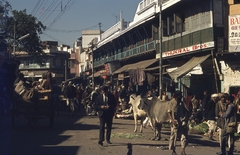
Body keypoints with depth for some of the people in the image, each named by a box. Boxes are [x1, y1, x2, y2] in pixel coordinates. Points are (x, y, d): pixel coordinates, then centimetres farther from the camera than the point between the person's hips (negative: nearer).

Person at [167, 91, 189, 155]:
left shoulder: (182, 103, 14)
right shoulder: (171, 102, -1)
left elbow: (186, 112, 17)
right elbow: (169, 112, -6)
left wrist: (186, 119, 1)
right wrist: (172, 120, -18)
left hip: (182, 121, 5)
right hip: (175, 122, -4)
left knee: (184, 135, -4)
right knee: (174, 135, 1)